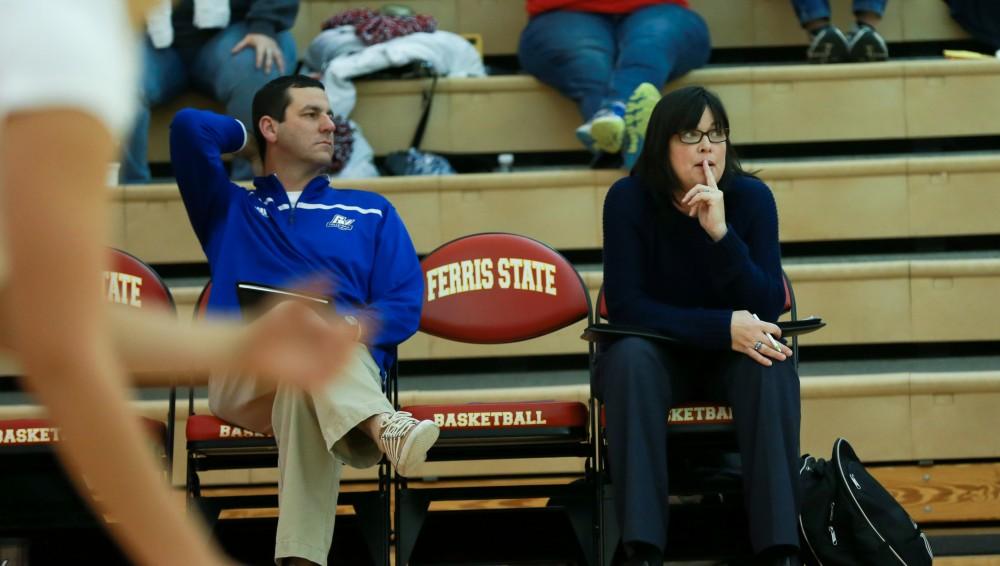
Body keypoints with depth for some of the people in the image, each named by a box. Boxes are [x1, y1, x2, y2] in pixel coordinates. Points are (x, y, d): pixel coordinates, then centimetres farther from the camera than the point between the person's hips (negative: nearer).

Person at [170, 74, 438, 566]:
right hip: (242, 378, 0)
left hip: (349, 366, 0)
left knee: (305, 396, -40)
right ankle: (385, 428, -67)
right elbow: (188, 127, 10)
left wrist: (353, 326, -12)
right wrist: (248, 136, 30)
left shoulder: (372, 213, 28)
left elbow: (405, 307, 11)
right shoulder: (229, 210, 28)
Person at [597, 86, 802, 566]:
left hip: (730, 360, 1)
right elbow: (625, 306, -19)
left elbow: (766, 308, -17)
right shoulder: (629, 199, -14)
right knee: (631, 356, -35)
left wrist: (721, 233, -32)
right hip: (658, 354, -1)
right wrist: (722, 327, -30)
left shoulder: (751, 197, -11)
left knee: (770, 363, -32)